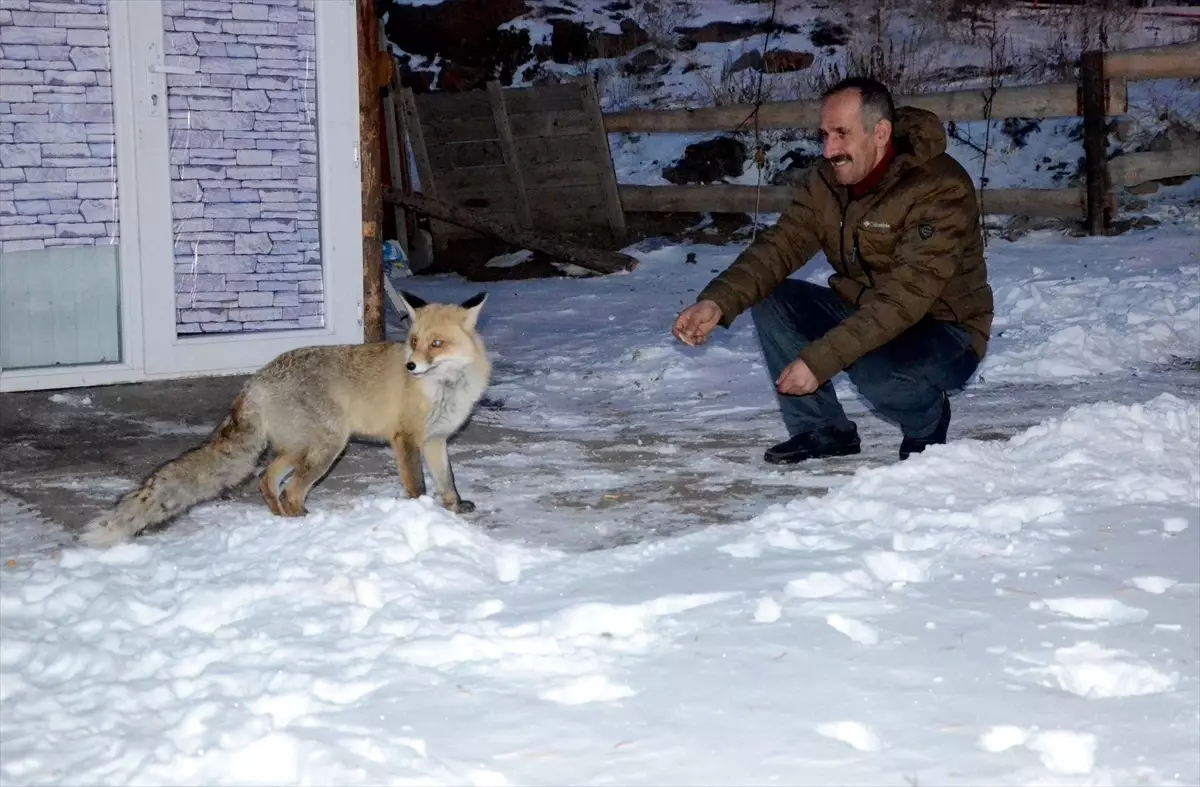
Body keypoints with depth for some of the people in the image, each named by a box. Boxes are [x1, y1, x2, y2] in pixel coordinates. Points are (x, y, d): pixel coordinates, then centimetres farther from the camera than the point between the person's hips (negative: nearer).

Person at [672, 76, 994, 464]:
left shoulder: (939, 189, -26)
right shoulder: (827, 180, -4)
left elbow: (904, 297, -33)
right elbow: (780, 245, -11)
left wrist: (819, 360, -38)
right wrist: (717, 302, -30)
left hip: (944, 333, -7)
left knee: (873, 367, -37)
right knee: (769, 299, -12)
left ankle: (926, 421, -2)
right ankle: (822, 432, 0)